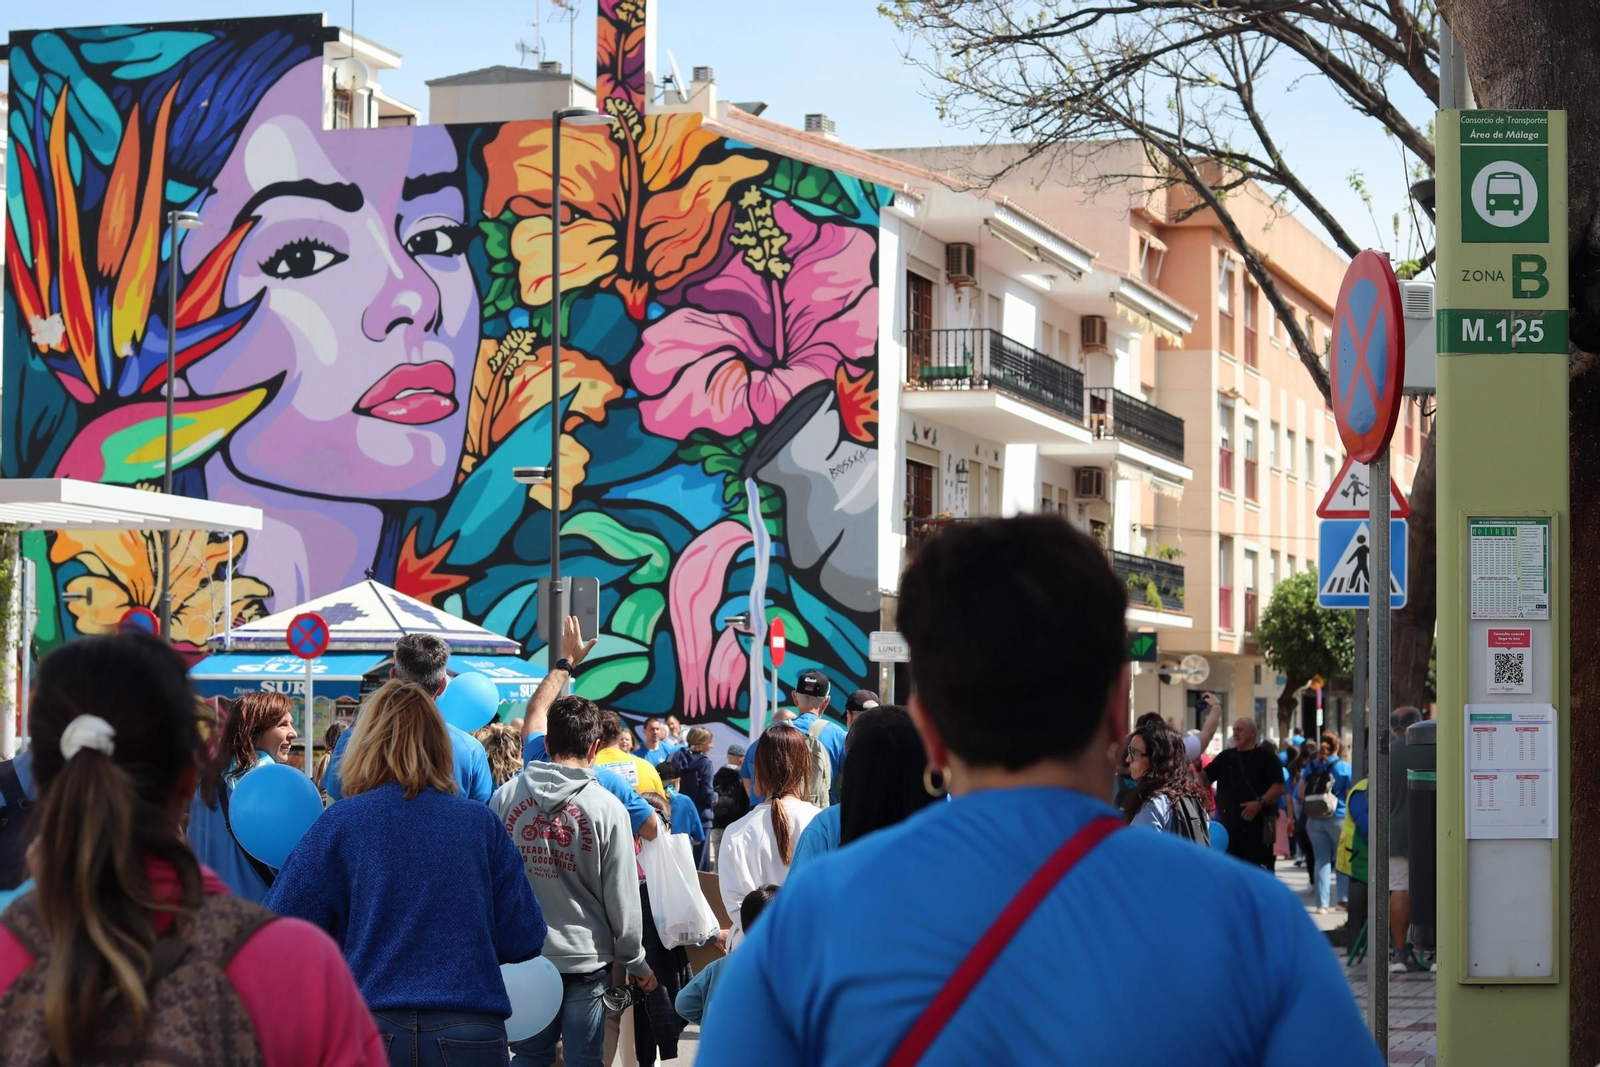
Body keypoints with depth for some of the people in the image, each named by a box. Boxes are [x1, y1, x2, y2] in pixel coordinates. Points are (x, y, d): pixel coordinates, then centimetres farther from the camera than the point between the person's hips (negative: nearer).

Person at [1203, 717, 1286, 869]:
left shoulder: (1266, 758, 0)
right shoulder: (1225, 757, 14)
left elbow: (1279, 787, -8)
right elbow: (1205, 779, 12)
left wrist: (1260, 802, -22)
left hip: (1257, 826, -5)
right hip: (1228, 825, 5)